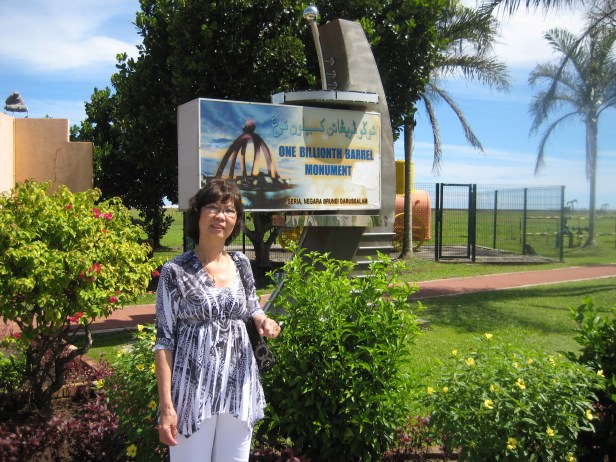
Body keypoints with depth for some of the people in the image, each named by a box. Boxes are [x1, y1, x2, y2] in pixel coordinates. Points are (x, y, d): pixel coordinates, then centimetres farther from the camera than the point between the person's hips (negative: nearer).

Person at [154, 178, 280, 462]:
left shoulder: (241, 264, 4)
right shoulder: (175, 271, -9)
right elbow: (164, 340, -9)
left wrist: (263, 321, -5)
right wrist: (166, 405, -13)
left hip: (239, 386, 5)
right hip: (194, 389, -4)